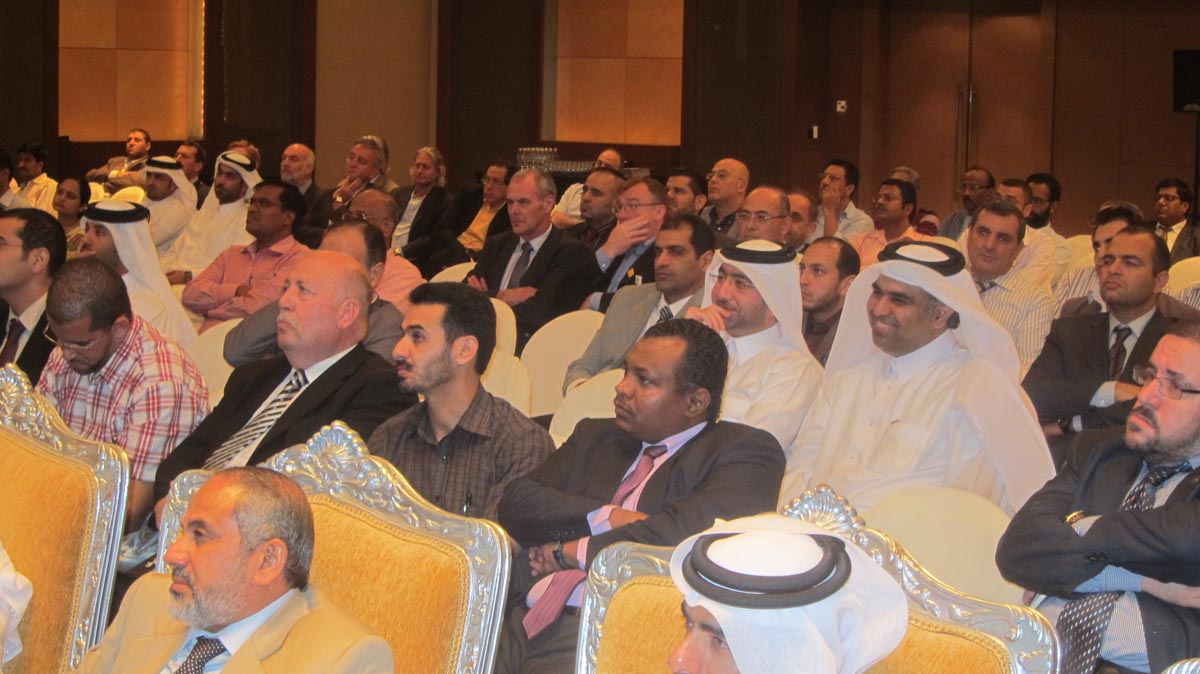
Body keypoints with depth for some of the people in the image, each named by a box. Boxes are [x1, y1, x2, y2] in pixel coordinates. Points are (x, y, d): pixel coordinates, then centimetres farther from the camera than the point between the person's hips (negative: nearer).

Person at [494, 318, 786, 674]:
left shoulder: (747, 450, 4)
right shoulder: (596, 436, 24)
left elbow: (689, 532, -13)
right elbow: (516, 502, 12)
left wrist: (573, 551, -2)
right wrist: (605, 517, -4)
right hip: (521, 621, 6)